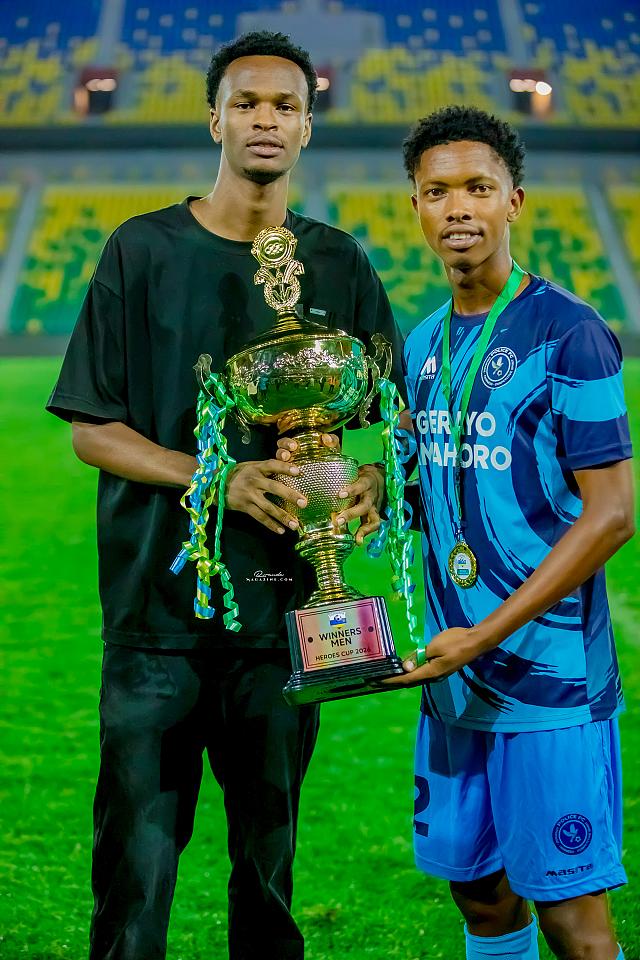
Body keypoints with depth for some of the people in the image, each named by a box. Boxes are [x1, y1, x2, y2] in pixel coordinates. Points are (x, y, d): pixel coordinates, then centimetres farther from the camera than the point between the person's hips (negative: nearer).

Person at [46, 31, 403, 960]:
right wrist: (218, 478, -15)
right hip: (159, 598, -2)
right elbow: (91, 429, 0)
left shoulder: (338, 265, 8)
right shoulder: (145, 250, 2)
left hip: (284, 603, 2)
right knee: (138, 857, -2)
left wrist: (375, 480, -12)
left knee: (270, 856, 11)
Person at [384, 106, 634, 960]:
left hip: (551, 681, -6)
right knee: (479, 890, 14)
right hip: (454, 679, 7)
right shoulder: (424, 343, 11)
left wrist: (488, 634, -18)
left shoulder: (567, 334, -11)